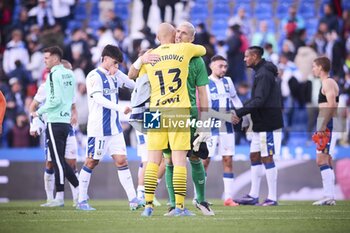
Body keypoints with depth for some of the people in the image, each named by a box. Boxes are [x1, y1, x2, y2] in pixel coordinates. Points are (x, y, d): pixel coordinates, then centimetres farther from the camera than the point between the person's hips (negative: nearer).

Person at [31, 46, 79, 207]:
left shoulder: (54, 74, -12)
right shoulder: (69, 74, 13)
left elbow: (55, 100, -19)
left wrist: (39, 112, -7)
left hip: (55, 121, -8)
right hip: (66, 120, 8)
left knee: (58, 160, -6)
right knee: (60, 159, 14)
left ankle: (60, 197, -6)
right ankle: (79, 189, 14)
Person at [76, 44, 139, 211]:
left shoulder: (116, 75, 12)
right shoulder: (95, 76, -11)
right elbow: (98, 99, -25)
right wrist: (120, 108, -33)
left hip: (115, 128, 7)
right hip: (98, 128, -7)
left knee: (121, 161, 1)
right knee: (91, 162, 1)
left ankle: (133, 200, -3)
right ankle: (82, 201, 9)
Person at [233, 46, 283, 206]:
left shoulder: (264, 74, -16)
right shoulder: (260, 72, 16)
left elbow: (259, 101, -24)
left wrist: (239, 113, -21)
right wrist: (240, 112, 12)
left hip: (268, 125, -10)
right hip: (260, 125, 10)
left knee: (267, 158, -6)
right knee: (254, 157, 12)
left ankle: (272, 198, -2)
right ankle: (253, 196, 15)